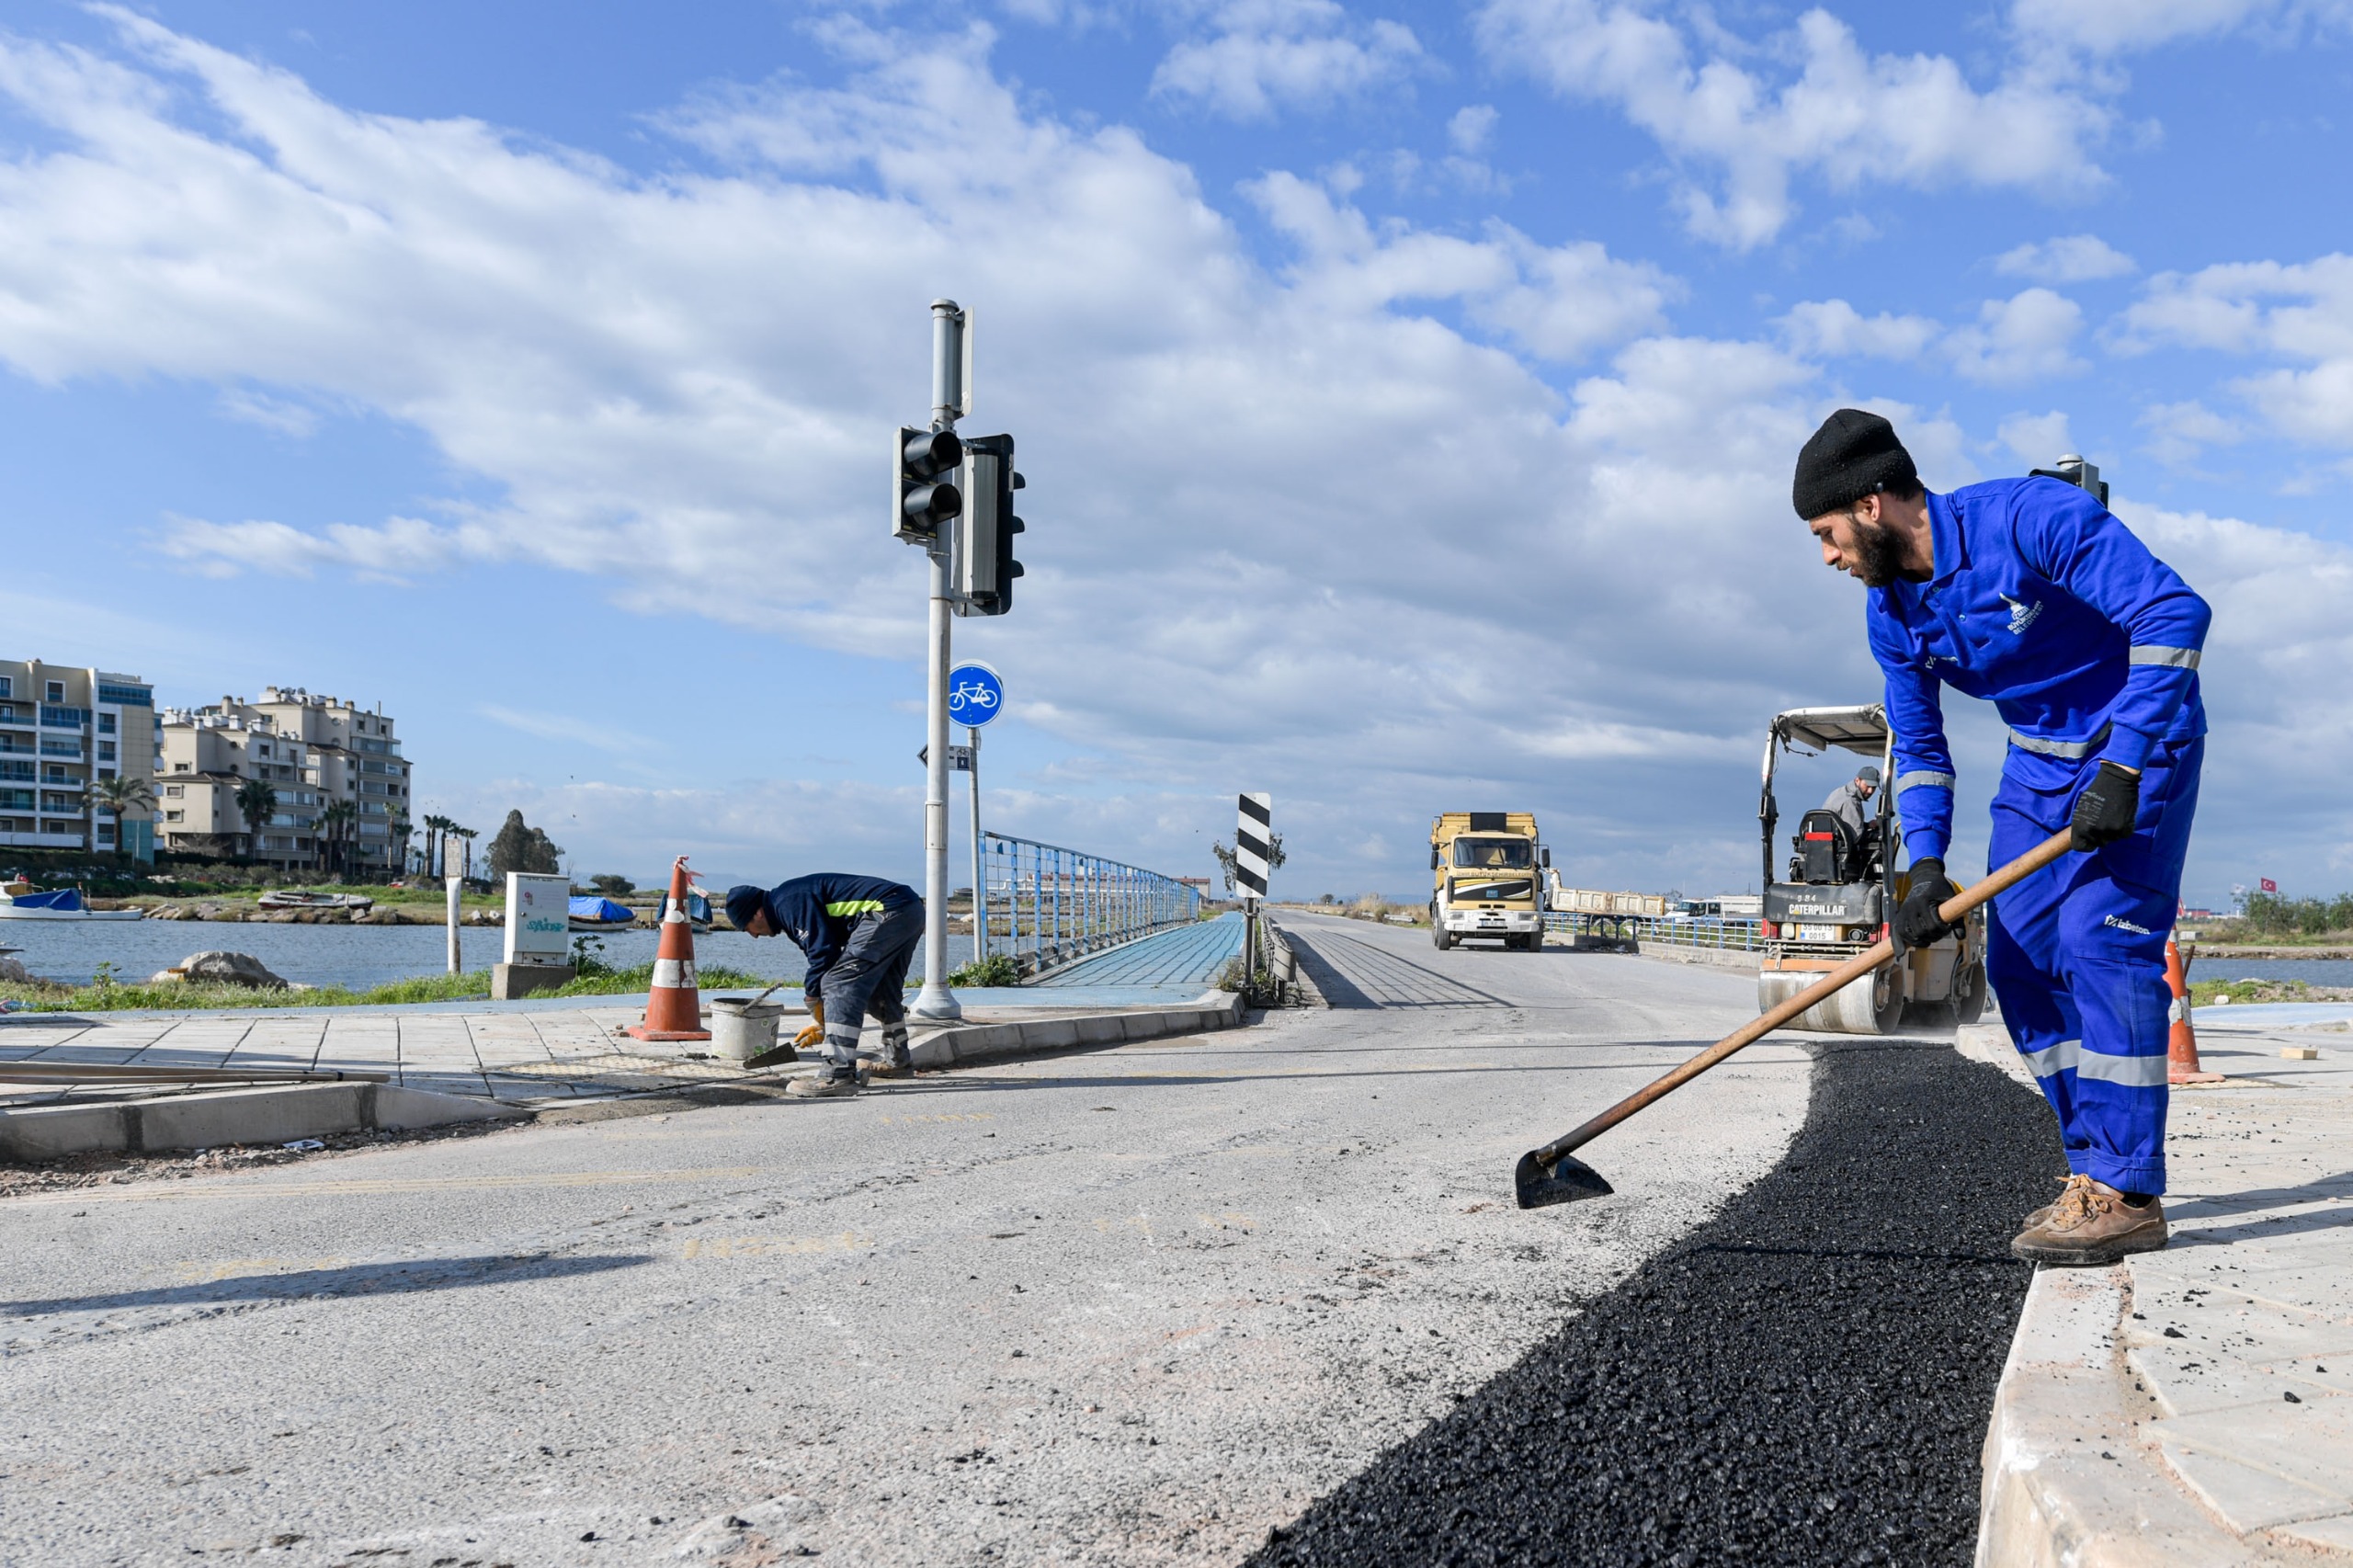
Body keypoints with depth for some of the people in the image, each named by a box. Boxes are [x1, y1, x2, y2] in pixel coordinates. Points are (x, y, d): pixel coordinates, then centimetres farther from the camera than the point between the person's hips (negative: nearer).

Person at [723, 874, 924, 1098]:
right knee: (881, 989, 26)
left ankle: (838, 1076, -19)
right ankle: (898, 1061, 42)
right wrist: (821, 1021, 27)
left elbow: (823, 953, -13)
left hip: (887, 911, -11)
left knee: (837, 985, -13)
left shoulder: (788, 902, -8)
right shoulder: (795, 896, 24)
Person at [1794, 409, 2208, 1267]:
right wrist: (1925, 866, -10)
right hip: (2040, 760, 7)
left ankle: (2127, 1194, -13)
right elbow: (1918, 747, 4)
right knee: (2019, 961, 1)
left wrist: (2122, 768, -33)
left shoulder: (2032, 517, -25)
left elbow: (2175, 609, -29)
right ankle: (2096, 1169, 12)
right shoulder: (1890, 612, -3)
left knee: (2103, 943, -18)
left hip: (2141, 743, -7)